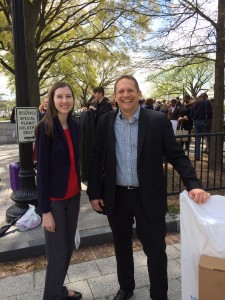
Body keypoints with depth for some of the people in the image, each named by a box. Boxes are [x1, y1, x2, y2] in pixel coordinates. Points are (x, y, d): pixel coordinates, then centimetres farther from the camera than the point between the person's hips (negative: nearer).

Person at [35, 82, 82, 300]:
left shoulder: (75, 126, 3)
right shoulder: (46, 128, -15)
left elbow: (75, 162, 8)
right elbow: (42, 170, -15)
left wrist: (79, 194, 12)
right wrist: (45, 209, -15)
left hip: (72, 196, 6)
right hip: (54, 199, -6)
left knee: (68, 248, 18)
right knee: (58, 253, 6)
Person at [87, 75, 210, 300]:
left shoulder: (158, 120, -7)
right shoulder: (106, 122, 0)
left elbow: (177, 156, -7)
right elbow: (96, 159, 4)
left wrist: (194, 185, -20)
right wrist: (94, 193, 1)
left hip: (148, 197, -2)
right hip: (116, 196, 3)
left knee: (155, 249, 9)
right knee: (122, 246, 20)